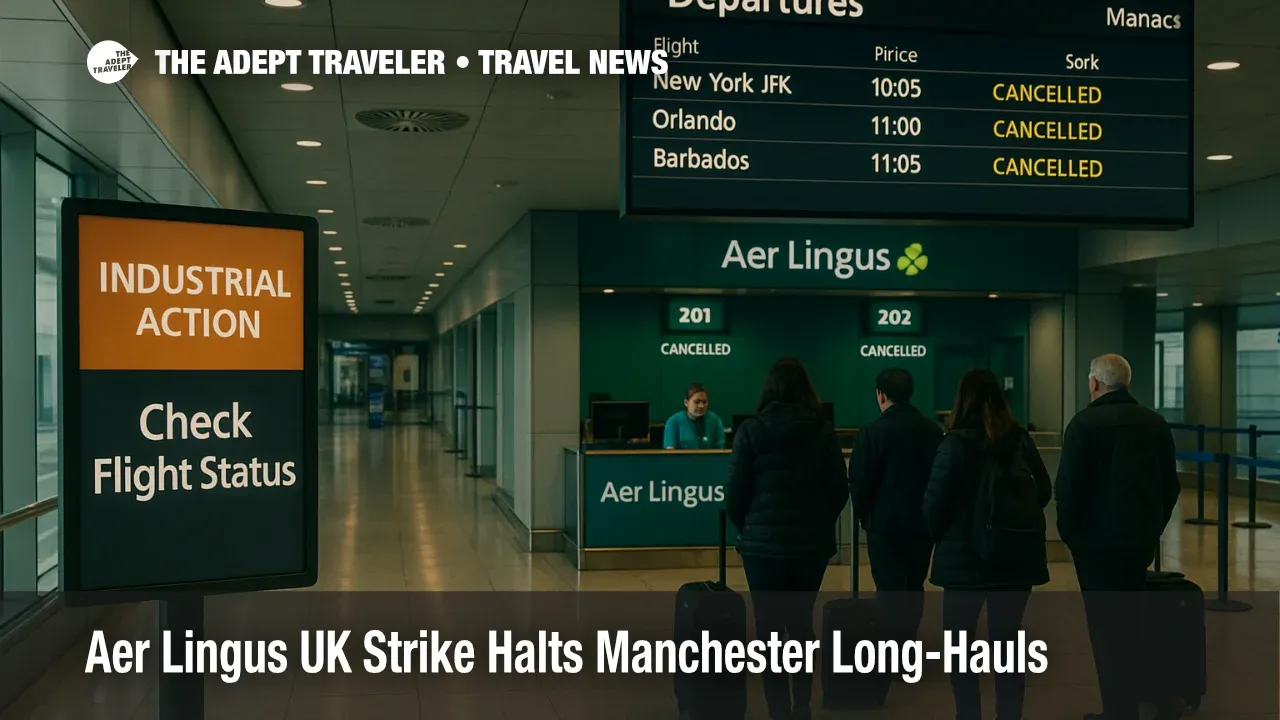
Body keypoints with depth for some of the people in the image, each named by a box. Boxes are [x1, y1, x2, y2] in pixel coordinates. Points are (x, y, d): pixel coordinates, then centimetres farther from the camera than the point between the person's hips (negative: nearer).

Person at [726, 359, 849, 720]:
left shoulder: (751, 430, -6)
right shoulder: (823, 430, -1)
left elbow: (734, 494, -6)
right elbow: (840, 490, 2)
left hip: (764, 542, -2)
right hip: (812, 542, 3)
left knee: (770, 628, 5)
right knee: (802, 623, 17)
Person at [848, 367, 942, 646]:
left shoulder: (873, 432, -13)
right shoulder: (933, 430, 4)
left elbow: (859, 482, -10)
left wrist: (864, 515, 7)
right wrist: (930, 511, 17)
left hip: (886, 523, -5)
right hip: (924, 521, 5)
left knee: (890, 590, 0)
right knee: (914, 586, 17)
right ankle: (908, 641, 26)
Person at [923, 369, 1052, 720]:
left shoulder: (956, 443, -11)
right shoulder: (1020, 439, 2)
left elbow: (934, 501, -12)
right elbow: (1044, 491, 8)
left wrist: (940, 536, 7)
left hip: (966, 555, -4)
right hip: (1017, 554, 4)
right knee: (1007, 640, 12)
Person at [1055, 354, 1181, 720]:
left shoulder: (1085, 423, -13)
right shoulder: (1155, 423, 5)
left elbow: (1068, 486, -15)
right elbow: (1171, 484, 10)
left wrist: (1068, 531, -2)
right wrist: (1153, 525, 18)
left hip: (1098, 538, -6)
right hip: (1142, 538, 6)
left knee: (1107, 626, 2)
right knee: (1131, 620, 19)